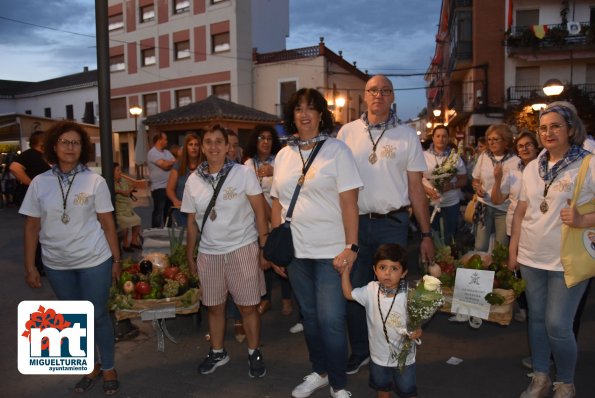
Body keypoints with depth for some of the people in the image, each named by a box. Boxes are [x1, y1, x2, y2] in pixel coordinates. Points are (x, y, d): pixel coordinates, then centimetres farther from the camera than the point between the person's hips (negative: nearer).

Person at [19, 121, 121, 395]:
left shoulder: (95, 181, -6)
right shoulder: (39, 183, -1)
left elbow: (108, 224, -4)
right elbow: (32, 227, 2)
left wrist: (116, 259, -4)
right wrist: (29, 267, 1)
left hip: (94, 261, -3)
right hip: (56, 264, 3)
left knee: (97, 316, 7)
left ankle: (108, 368, 27)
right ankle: (91, 365, 36)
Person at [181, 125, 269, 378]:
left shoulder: (243, 173, -6)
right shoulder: (193, 180, 3)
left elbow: (260, 213, -5)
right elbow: (192, 222, 10)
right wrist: (189, 255, 12)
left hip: (243, 249, -3)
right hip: (209, 253, 3)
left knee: (247, 307, 5)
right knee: (214, 307, 14)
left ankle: (254, 354, 25)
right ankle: (217, 353, 34)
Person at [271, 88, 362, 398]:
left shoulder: (336, 149, -5)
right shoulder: (283, 155, 8)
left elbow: (349, 202, -10)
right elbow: (277, 204, 12)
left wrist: (351, 247, -16)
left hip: (331, 252, -4)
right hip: (296, 252, 5)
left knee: (331, 321, -3)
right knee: (309, 315, 17)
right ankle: (319, 372, 36)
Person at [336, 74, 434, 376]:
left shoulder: (407, 135, 3)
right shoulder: (347, 132, 5)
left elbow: (415, 187, 3)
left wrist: (426, 234, 0)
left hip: (393, 223, -1)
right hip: (355, 221, 1)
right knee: (354, 290, 8)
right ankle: (359, 351, 28)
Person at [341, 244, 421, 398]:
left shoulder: (408, 294, -23)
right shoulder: (371, 290, -14)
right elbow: (348, 294, -1)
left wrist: (417, 332, -31)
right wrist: (345, 271, -8)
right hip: (379, 356, 3)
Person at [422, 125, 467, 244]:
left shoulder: (455, 157, 2)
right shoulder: (424, 156, 0)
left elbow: (463, 180, 5)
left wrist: (452, 185, -15)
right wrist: (426, 189, -16)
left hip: (451, 203, 1)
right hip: (429, 203, -1)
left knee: (449, 238, 9)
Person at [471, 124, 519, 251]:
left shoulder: (515, 161, -7)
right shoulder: (483, 156, 3)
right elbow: (475, 179, 13)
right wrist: (477, 187, -8)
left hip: (504, 208, -2)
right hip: (485, 206, 2)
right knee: (480, 247, 2)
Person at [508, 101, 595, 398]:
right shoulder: (532, 168, 8)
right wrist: (512, 250, 10)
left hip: (567, 261, -5)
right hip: (531, 257, 5)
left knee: (557, 325, -3)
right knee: (536, 318, 13)